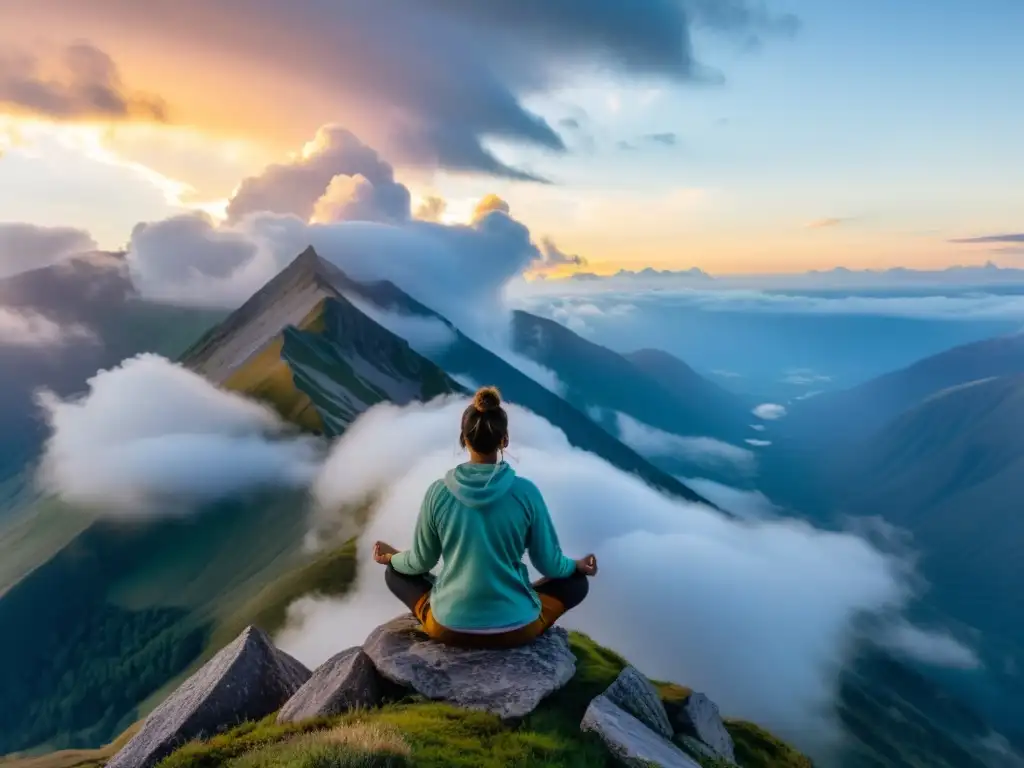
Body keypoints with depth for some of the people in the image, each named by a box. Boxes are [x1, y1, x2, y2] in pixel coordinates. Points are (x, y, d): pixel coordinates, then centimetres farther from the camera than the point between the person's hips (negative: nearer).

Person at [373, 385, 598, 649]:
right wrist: (577, 565, 19)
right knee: (577, 582, 23)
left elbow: (421, 562, 2)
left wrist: (392, 557, 25)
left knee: (395, 572, 26)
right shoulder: (525, 492, -14)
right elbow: (549, 564, -3)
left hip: (448, 627, 1)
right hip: (515, 629, -1)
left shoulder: (438, 492, -11)